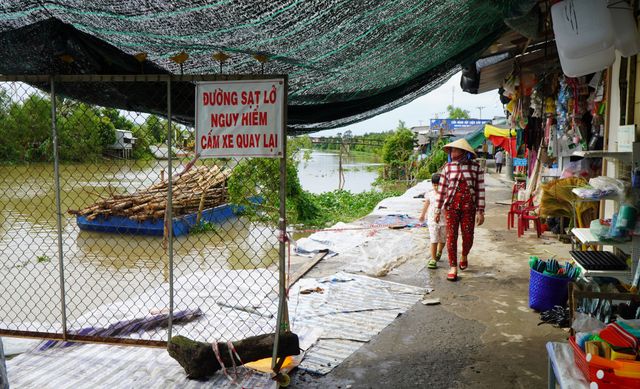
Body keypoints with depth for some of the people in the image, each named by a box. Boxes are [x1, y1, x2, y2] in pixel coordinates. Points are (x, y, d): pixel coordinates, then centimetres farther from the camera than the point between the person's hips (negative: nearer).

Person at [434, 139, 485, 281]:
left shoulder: (475, 167, -2)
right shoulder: (448, 167, 1)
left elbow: (480, 189, -1)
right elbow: (442, 189, 5)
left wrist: (480, 211, -4)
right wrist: (438, 209, 5)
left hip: (469, 207, 0)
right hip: (451, 206, 1)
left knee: (468, 236, 5)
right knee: (451, 236, 0)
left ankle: (464, 256, 37)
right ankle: (453, 267, 11)